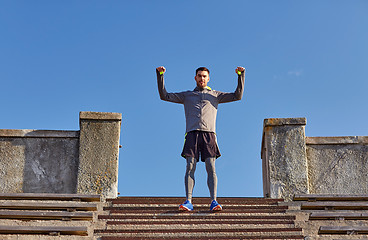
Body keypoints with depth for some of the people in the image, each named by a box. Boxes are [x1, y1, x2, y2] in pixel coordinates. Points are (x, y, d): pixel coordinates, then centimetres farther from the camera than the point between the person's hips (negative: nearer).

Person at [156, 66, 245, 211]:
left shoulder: (215, 95, 23)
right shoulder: (187, 95, 24)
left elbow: (237, 96, 16)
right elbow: (164, 96, 19)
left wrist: (241, 75, 8)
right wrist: (160, 75, 10)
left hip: (209, 134, 0)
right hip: (192, 134, 0)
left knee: (211, 168, -11)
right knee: (190, 167, -11)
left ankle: (214, 202, -17)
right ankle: (188, 202, -16)